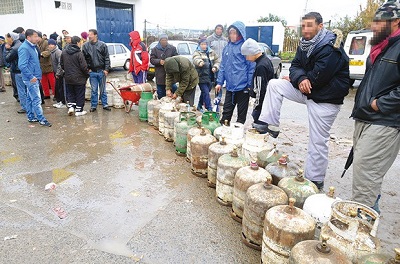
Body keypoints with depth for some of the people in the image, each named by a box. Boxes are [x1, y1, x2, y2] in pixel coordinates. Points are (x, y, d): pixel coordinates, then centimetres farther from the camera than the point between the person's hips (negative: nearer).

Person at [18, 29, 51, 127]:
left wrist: (37, 75, 16)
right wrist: (31, 76, -22)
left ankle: (31, 117, 26)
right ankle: (41, 119, -3)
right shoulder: (24, 48, -16)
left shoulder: (32, 47, 13)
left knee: (30, 98, 16)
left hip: (34, 77, 10)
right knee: (36, 99, -7)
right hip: (31, 78, -10)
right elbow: (22, 65, -23)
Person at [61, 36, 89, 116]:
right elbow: (83, 66, -17)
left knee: (70, 93, 20)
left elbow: (61, 64, 11)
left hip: (68, 78, 5)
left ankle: (71, 106, 7)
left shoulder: (64, 52, 4)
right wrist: (87, 74, -2)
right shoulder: (79, 53, -16)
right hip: (79, 78, -5)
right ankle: (79, 110, 9)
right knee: (80, 94, 5)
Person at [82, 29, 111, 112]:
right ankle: (93, 105, 15)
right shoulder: (85, 46, 1)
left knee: (103, 89, 9)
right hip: (92, 72, 1)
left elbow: (107, 58, -1)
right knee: (94, 90, 6)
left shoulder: (102, 45, -2)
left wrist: (106, 69, -6)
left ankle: (105, 104, 18)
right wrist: (87, 68, -3)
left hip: (101, 71, -1)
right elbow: (83, 59, 4)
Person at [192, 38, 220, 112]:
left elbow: (217, 61, 18)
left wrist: (215, 67, -3)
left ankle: (199, 106, 32)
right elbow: (196, 59, -26)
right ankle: (209, 108, -7)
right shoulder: (197, 52, -4)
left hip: (210, 77, 6)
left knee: (204, 92, 16)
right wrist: (199, 62, -50)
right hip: (202, 77, -6)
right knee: (206, 92, -10)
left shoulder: (211, 52, 14)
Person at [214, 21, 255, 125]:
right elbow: (223, 66, 15)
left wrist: (250, 85, -11)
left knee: (241, 113, 8)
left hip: (242, 87, -5)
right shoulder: (227, 47, 11)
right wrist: (219, 82, 10)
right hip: (230, 87, 5)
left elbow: (251, 67, -8)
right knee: (226, 112, 11)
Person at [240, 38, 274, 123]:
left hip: (263, 102, -10)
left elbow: (261, 90, -21)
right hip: (267, 102, 10)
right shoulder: (266, 60, 8)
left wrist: (257, 107, -15)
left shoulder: (260, 67, -22)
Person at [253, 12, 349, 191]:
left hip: (325, 99, -8)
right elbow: (295, 66, 1)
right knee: (274, 84, -2)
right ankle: (270, 125, 2)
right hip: (307, 92, 8)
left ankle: (315, 182, 11)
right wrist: (300, 79, -22)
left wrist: (294, 79, -9)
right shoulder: (305, 44, 6)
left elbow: (317, 78, -25)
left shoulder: (330, 48, -21)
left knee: (317, 142, -4)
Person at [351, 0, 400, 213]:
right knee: (361, 165, 16)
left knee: (365, 168, -9)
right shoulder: (380, 47, 18)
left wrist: (381, 104, -18)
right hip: (364, 119, 10)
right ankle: (371, 210, 33)